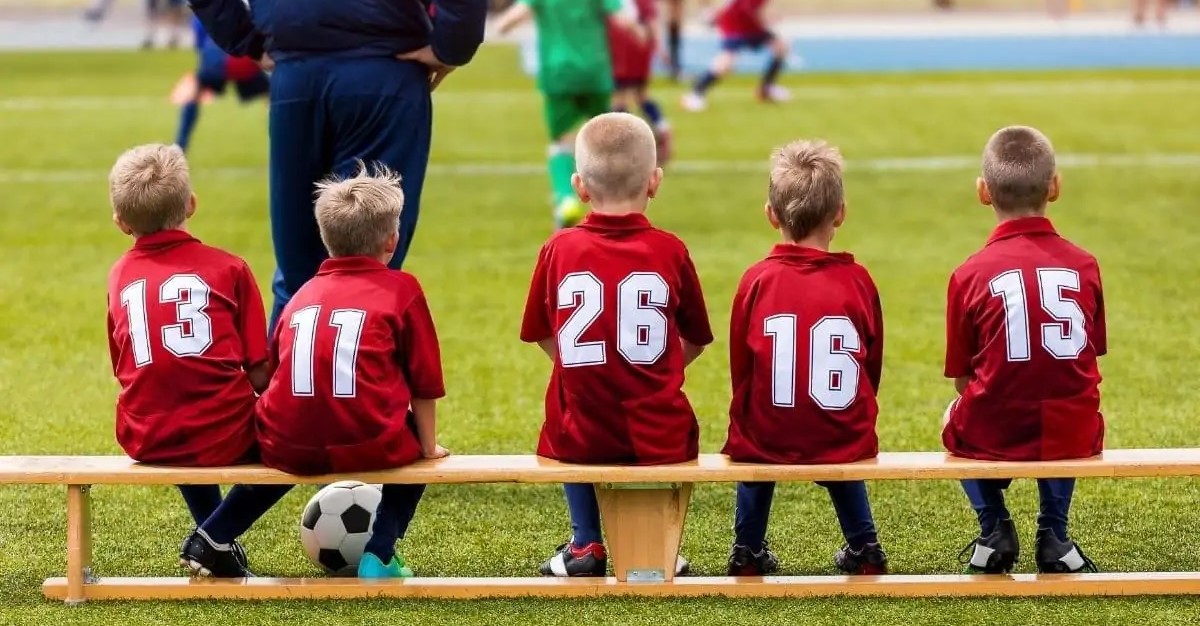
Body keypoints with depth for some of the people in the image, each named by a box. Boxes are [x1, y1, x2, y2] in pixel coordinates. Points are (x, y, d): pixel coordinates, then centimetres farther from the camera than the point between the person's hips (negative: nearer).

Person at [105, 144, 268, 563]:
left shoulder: (119, 276, 6)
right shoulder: (227, 268, -3)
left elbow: (124, 369, 11)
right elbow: (259, 374, -4)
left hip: (147, 443, 4)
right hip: (223, 436, -4)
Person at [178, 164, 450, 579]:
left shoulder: (304, 294, 18)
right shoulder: (402, 290, 6)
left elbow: (270, 372, 19)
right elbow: (424, 383, 7)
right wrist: (428, 447, 20)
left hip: (293, 447, 4)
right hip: (368, 448, -4)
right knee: (413, 448, 28)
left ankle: (213, 539, 30)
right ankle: (379, 552, 13)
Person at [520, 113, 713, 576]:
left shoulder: (559, 249, -4)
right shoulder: (670, 251, -4)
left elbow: (543, 335, 8)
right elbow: (694, 342, 7)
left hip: (582, 438, 0)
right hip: (659, 440, 0)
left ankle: (586, 544, 28)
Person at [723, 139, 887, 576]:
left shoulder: (756, 282, -7)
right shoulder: (857, 282, -4)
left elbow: (740, 370, 3)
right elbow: (872, 368, 7)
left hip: (769, 441, -1)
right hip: (845, 442, 1)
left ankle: (748, 551, 33)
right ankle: (864, 549, 35)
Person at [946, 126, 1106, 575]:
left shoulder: (970, 275, -9)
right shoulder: (1083, 265, -3)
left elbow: (961, 378, -1)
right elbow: (1088, 357, 9)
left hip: (993, 437, -2)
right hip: (1073, 437, 2)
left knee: (957, 419, 33)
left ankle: (994, 527, 19)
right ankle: (1054, 534, 26)